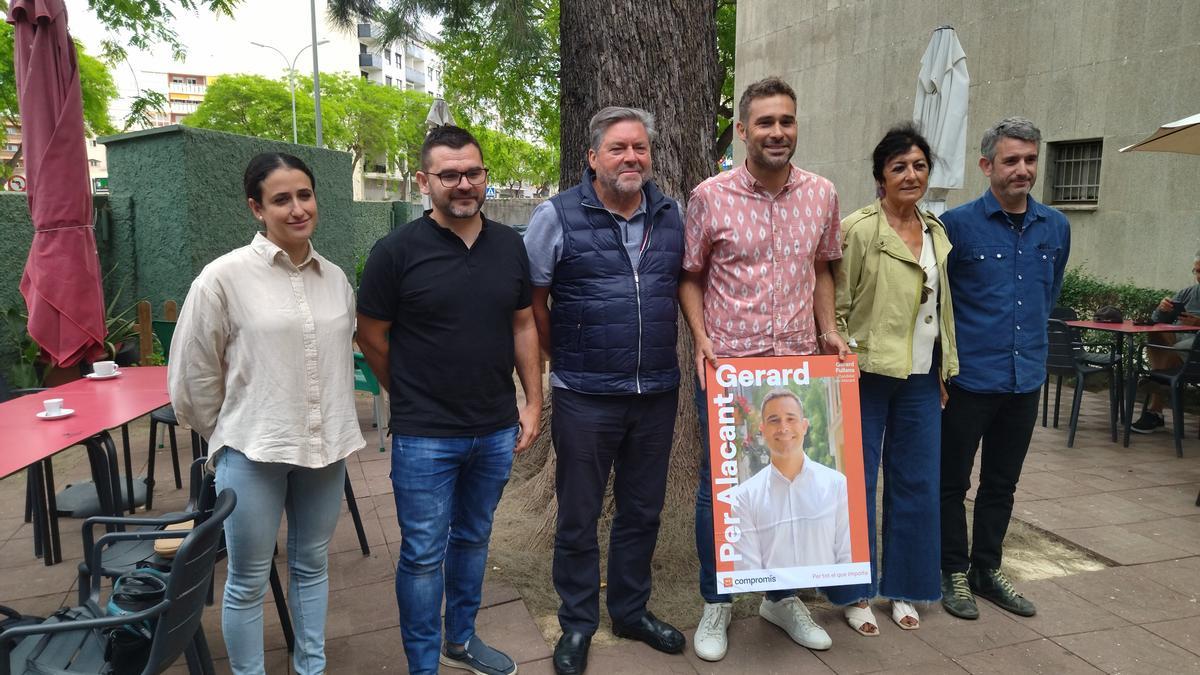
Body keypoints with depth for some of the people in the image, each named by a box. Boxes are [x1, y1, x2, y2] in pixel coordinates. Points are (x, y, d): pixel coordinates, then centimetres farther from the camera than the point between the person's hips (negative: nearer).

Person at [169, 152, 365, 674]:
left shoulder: (336, 278, 3)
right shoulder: (225, 276, -11)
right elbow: (191, 375, -4)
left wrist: (334, 423, 15)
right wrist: (226, 436, 5)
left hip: (325, 448, 5)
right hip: (253, 453, -4)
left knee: (312, 565, 19)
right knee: (247, 582, 11)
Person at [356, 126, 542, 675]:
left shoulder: (510, 246, 3)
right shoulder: (397, 251, -11)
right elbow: (371, 336, -3)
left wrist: (532, 401, 5)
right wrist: (415, 398, 4)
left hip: (497, 431, 5)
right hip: (425, 438, -4)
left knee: (473, 538, 20)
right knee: (424, 555, 7)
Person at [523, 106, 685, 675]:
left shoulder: (672, 215, 5)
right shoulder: (558, 216, -8)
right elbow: (533, 302, -2)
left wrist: (684, 354, 11)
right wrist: (564, 363, 2)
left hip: (658, 393, 4)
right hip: (585, 397, -4)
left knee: (642, 511, 18)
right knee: (578, 517, 10)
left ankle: (631, 611, 39)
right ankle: (577, 625, 31)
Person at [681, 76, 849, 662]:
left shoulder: (822, 195, 4)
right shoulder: (710, 197, -6)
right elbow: (689, 276, 1)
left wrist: (827, 329, 4)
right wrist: (701, 338, -11)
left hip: (799, 365, 3)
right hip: (726, 364, -3)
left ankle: (782, 597, 36)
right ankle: (715, 604, 28)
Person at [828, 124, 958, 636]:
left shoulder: (938, 232, 11)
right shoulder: (858, 229, -9)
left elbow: (943, 304, 18)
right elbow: (835, 308, -10)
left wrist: (947, 369, 14)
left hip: (921, 378, 6)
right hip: (868, 375, -6)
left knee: (917, 482, 12)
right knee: (858, 482, 4)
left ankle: (902, 587, 28)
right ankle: (854, 592, 19)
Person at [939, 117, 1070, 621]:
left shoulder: (1056, 228, 5)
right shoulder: (958, 224, -10)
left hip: (1026, 379, 5)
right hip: (968, 378, -5)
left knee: (1002, 484, 16)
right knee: (953, 481, 7)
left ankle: (987, 569, 32)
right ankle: (955, 573, 24)